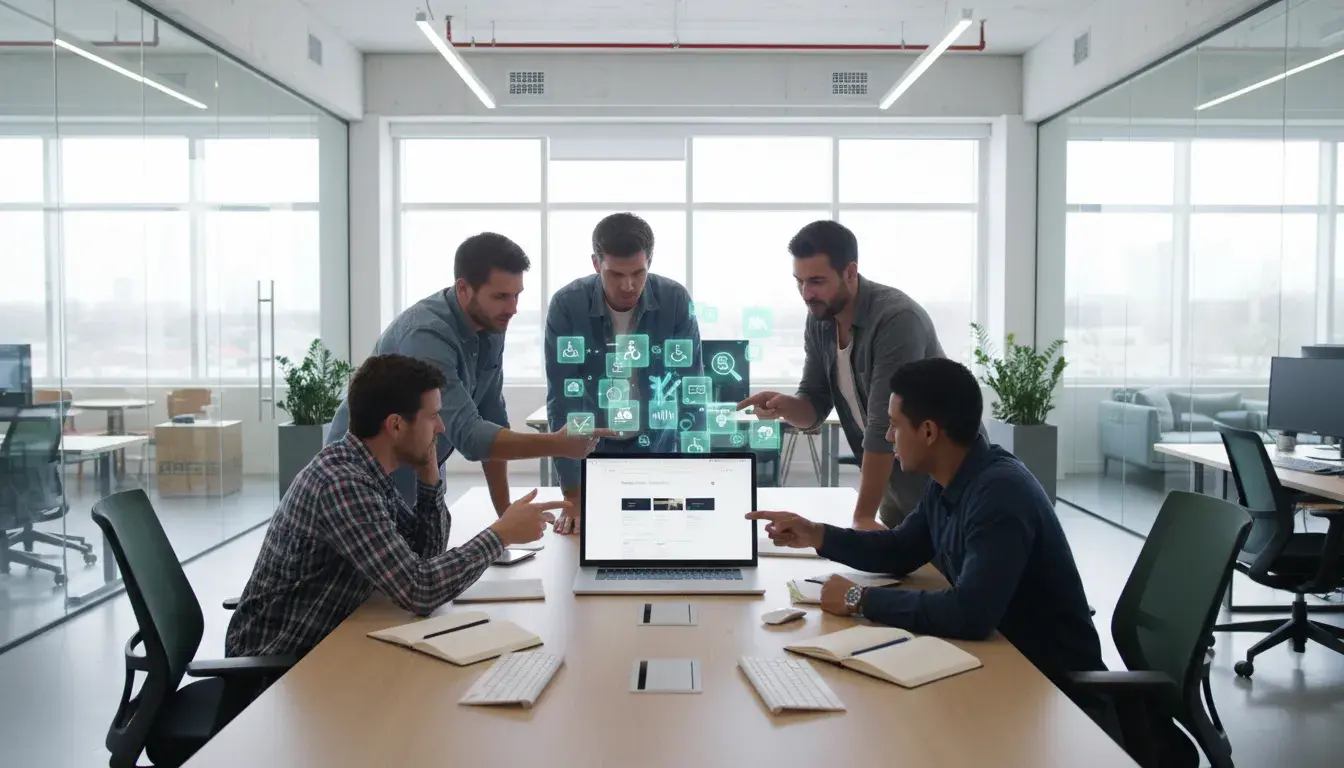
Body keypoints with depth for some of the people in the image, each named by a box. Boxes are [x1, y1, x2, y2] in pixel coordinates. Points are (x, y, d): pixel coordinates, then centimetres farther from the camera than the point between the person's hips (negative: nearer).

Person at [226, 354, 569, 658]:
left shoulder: (369, 470, 1)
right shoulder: (342, 483, -26)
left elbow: (426, 553, 8)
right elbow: (418, 590, -30)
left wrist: (428, 473, -4)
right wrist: (501, 534, -21)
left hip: (320, 646, 8)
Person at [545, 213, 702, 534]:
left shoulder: (675, 300, -18)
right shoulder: (567, 305, -21)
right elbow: (561, 400, -20)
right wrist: (573, 495, -23)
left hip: (657, 447, 1)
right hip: (591, 448, 0)